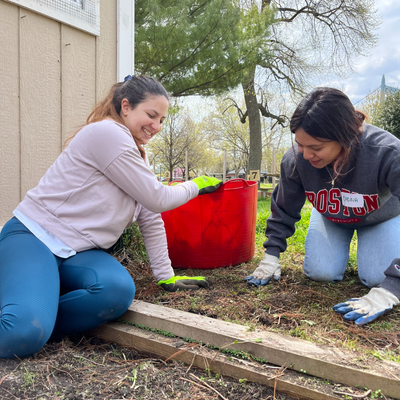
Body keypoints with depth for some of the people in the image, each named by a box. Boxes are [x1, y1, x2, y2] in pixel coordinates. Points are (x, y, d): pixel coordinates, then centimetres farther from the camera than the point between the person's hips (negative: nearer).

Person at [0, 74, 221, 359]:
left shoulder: (138, 153, 15)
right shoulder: (107, 133, -13)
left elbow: (151, 218, 13)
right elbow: (157, 199, -12)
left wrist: (166, 276, 10)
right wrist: (196, 185, 5)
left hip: (80, 252, 8)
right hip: (35, 237, -7)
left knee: (119, 290, -28)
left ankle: (34, 325, -9)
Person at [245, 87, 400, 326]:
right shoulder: (295, 160, -32)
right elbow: (284, 210, -12)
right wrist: (271, 257, -13)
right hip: (330, 216, 2)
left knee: (378, 277, -20)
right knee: (320, 273, -14)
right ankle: (344, 243, 19)